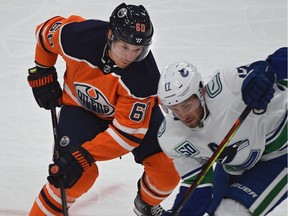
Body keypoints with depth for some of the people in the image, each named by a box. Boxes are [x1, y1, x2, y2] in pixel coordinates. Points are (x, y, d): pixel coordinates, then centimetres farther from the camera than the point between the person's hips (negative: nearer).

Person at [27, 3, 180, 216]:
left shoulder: (145, 78, -37)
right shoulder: (76, 36, -34)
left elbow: (128, 131, -33)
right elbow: (47, 30, -10)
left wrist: (84, 156, -39)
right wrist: (43, 73, 0)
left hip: (135, 111, 1)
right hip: (81, 106, -1)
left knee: (166, 170, -5)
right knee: (79, 175, -21)